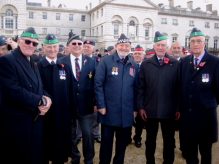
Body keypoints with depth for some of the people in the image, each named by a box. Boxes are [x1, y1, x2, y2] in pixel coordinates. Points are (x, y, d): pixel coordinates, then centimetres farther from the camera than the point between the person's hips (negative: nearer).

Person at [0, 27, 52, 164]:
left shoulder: (33, 64, 14)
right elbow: (13, 91, -23)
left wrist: (46, 99, -7)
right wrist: (40, 101, -18)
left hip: (36, 121, 8)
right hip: (17, 123, -7)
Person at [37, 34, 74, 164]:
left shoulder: (65, 67, 4)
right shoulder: (38, 67, -5)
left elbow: (70, 92, 2)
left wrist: (71, 113, 1)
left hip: (62, 115, 3)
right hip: (44, 114, -2)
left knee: (61, 146, 16)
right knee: (45, 147, 14)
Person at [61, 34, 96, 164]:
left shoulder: (91, 62, 1)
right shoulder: (62, 62, -3)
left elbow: (95, 83, 0)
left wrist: (95, 101, -4)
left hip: (86, 105, 0)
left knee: (88, 134, 10)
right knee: (70, 135, 17)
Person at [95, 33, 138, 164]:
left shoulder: (134, 65, 7)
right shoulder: (106, 61, -5)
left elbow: (136, 88, 9)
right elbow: (98, 84, -9)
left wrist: (136, 107, 5)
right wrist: (101, 105, -13)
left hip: (127, 113, 4)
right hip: (109, 111, -3)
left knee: (123, 142, 17)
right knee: (106, 142, 10)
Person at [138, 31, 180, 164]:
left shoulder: (175, 64, -1)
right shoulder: (146, 64, 2)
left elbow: (179, 87, -2)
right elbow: (141, 87, 0)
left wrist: (178, 108, -3)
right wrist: (141, 107, -4)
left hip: (169, 110, 0)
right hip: (150, 109, 1)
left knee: (169, 140, 14)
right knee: (150, 140, 16)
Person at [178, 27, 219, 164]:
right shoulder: (184, 62, 5)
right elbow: (181, 86, 6)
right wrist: (180, 108, 6)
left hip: (206, 114, -3)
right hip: (187, 114, 3)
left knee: (205, 150, 15)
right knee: (188, 150, 15)